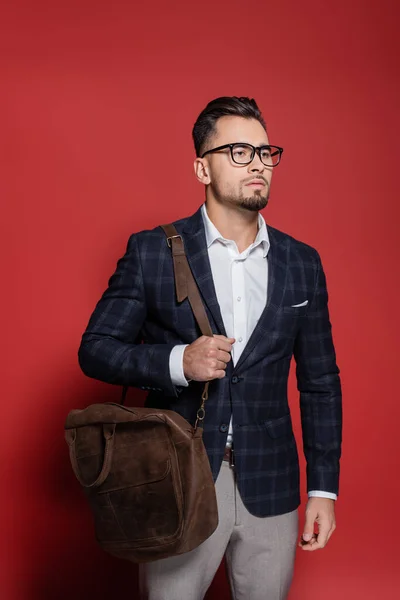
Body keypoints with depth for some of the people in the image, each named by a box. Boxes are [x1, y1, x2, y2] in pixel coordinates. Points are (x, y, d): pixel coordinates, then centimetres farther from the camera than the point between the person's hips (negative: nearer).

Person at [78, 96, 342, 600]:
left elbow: (320, 382, 7)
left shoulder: (302, 263, 4)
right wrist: (176, 362, -20)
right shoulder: (151, 252, -4)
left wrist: (323, 487, 4)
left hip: (270, 489, 3)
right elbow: (95, 349, -2)